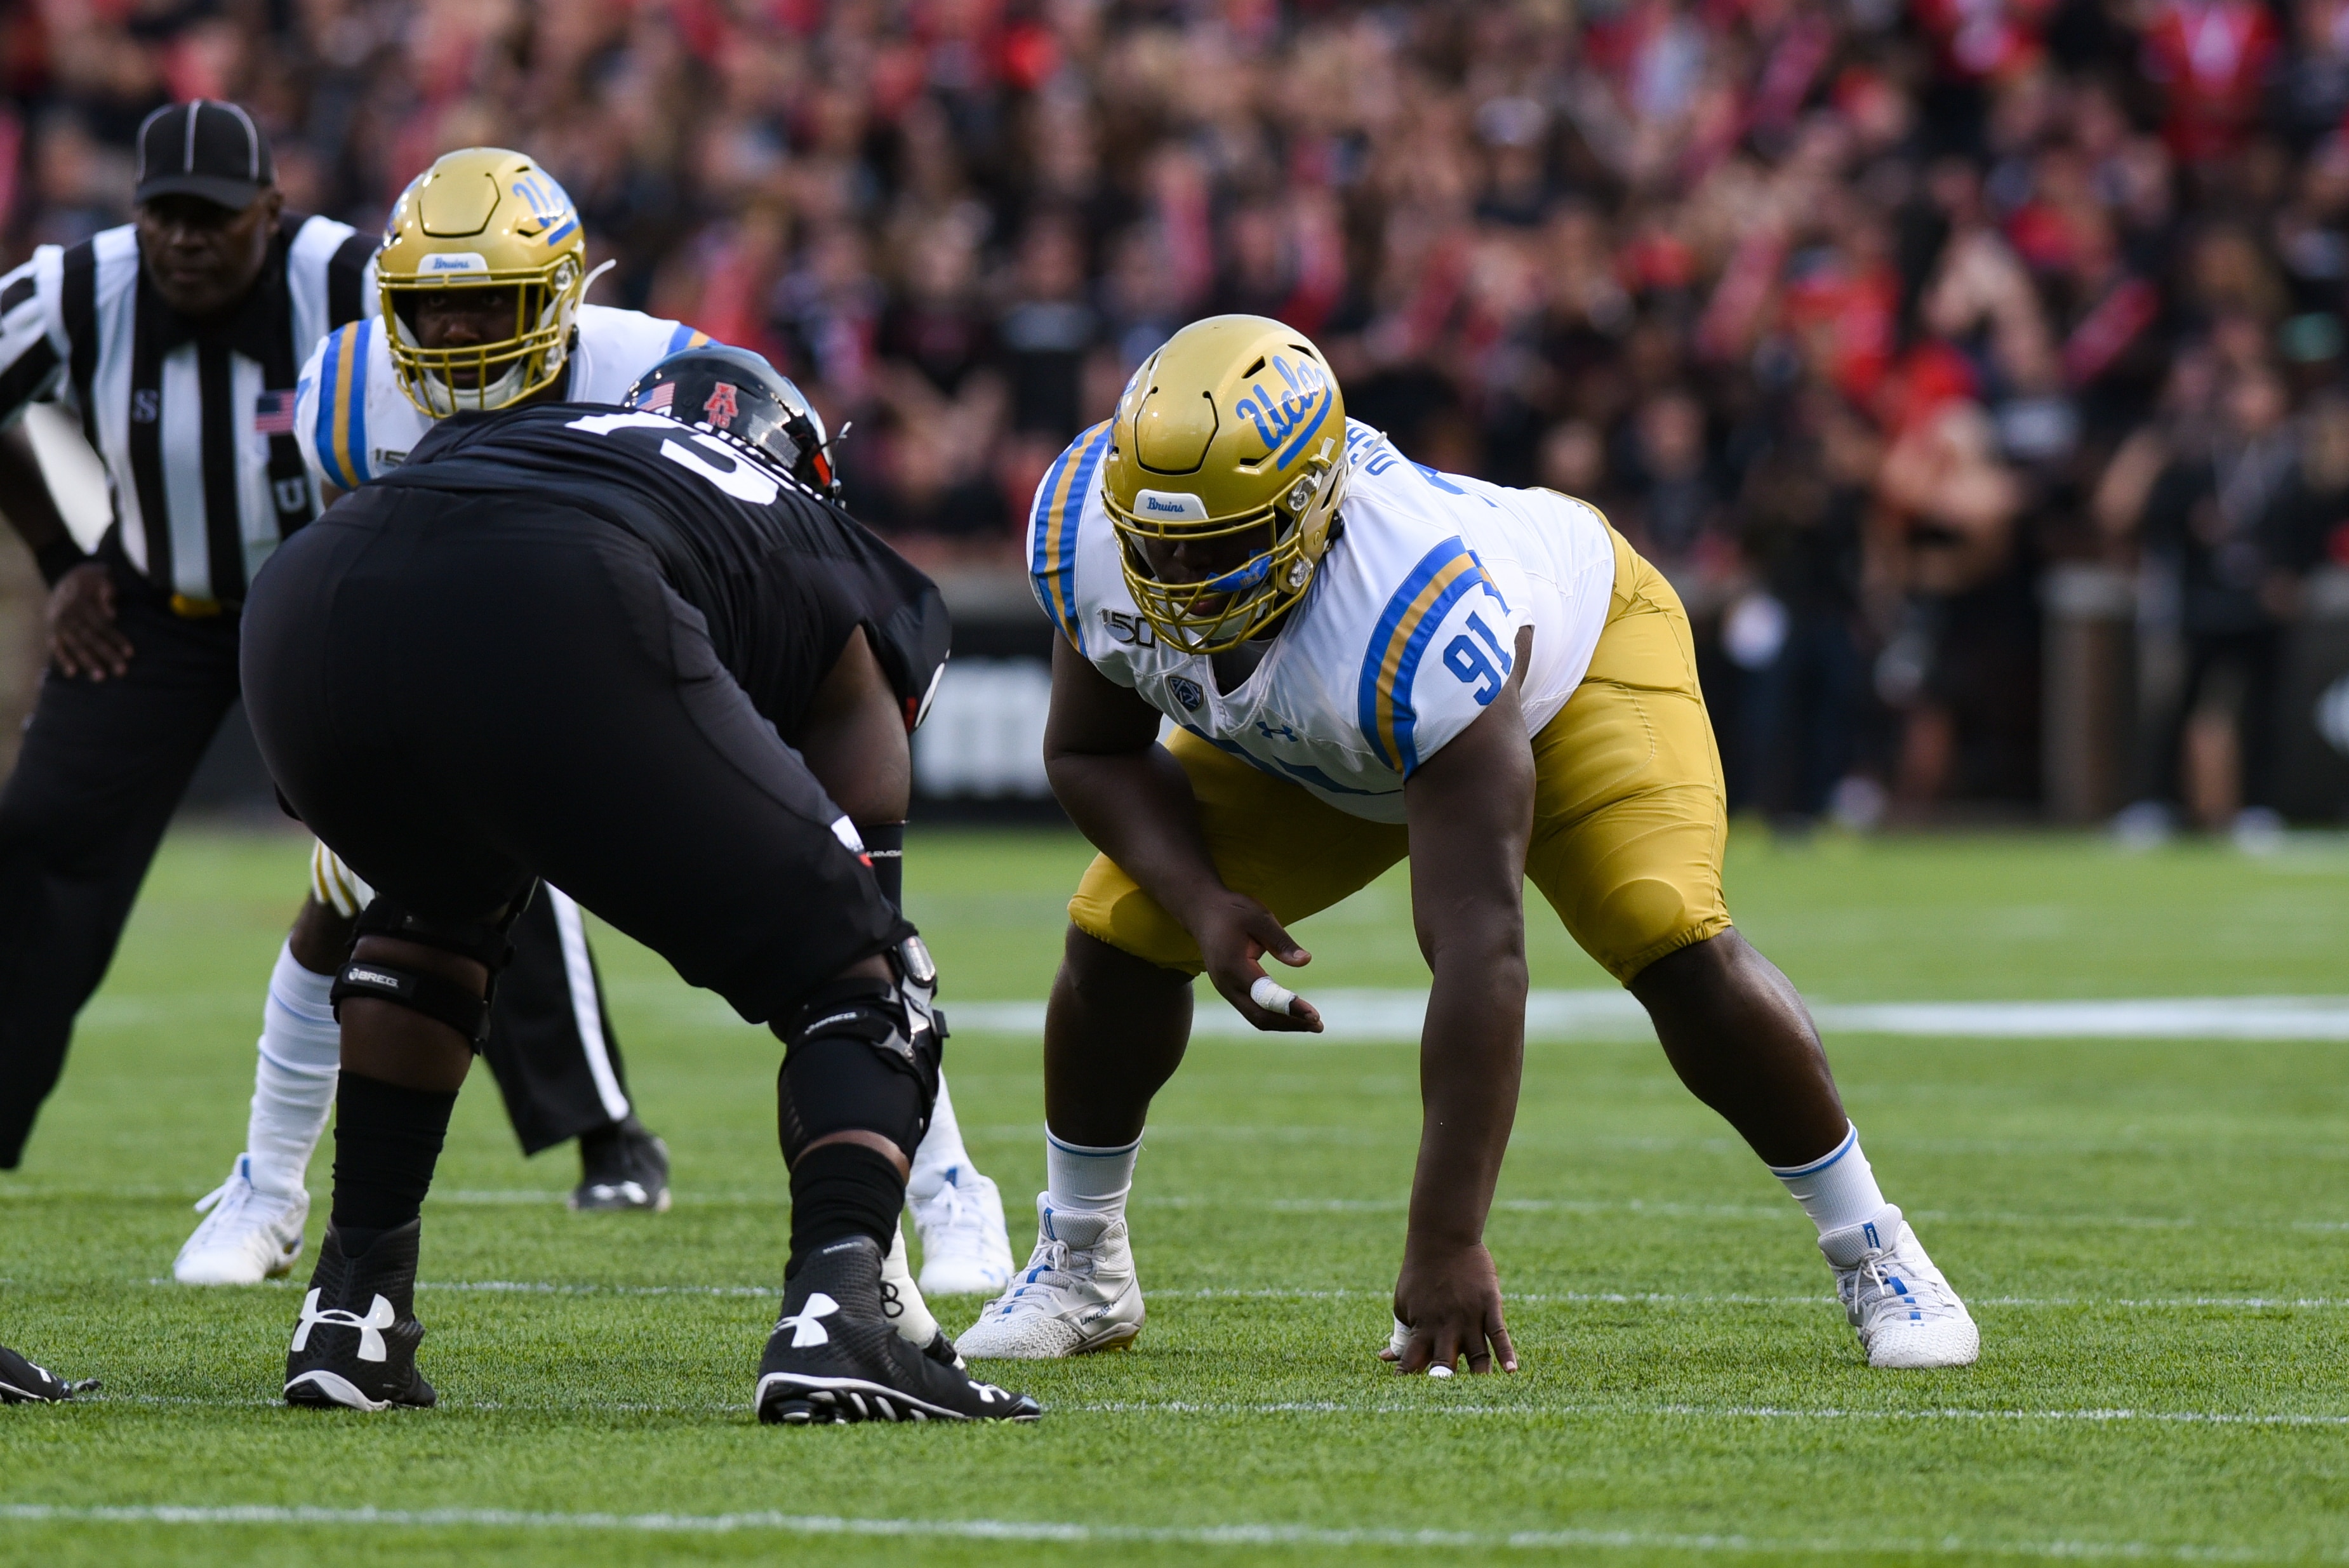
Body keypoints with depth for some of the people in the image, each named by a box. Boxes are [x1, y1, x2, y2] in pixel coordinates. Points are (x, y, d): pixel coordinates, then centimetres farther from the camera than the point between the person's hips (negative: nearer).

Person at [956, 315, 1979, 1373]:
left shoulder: (1422, 627, -47)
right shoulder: (1086, 526, -31)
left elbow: (1477, 951, -46)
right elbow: (1093, 753, -11)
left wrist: (1445, 1245, -47)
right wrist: (1203, 904, -31)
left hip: (1570, 650, -5)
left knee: (1676, 944, -26)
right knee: (1118, 937, -8)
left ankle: (1872, 1255, -6)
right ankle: (1079, 1271, 16)